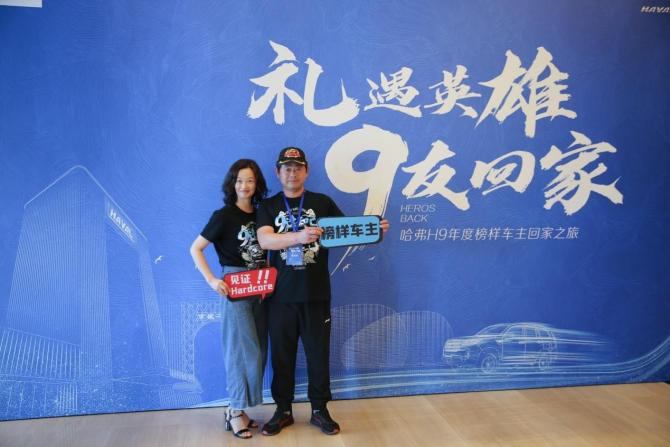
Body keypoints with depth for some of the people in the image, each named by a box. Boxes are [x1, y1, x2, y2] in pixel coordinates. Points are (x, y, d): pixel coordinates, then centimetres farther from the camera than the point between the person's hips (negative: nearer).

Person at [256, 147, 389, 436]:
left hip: (316, 294, 0)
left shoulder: (322, 203, 5)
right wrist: (299, 236, -30)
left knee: (318, 353, 10)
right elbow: (264, 240, -14)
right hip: (281, 295, 0)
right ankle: (283, 411, 27)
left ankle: (319, 410, 26)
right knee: (282, 355, 11)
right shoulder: (268, 207, 3)